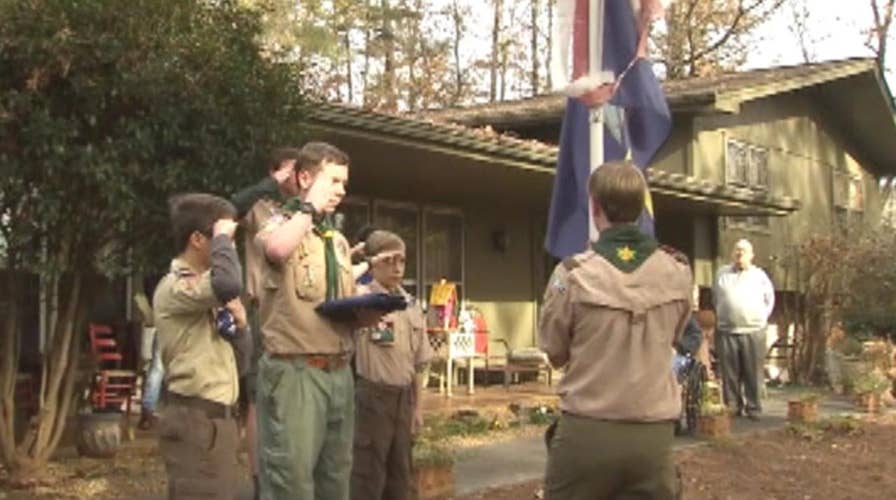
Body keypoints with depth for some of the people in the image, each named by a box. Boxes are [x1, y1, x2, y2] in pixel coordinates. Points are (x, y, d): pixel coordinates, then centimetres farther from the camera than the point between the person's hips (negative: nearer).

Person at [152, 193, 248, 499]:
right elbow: (229, 284, -34)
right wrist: (222, 237, -17)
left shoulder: (203, 287, 19)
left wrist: (239, 324, 0)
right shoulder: (174, 287, -12)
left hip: (218, 416, 10)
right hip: (195, 419, -10)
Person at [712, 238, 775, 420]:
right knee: (730, 374, 2)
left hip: (754, 332, -1)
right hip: (726, 332, 1)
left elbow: (770, 299, 14)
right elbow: (715, 298, 18)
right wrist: (721, 317, 10)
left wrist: (761, 318, 6)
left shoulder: (760, 275, 9)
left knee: (753, 374, -1)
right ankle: (732, 407, 10)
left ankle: (753, 408, 6)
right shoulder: (722, 274, 12)